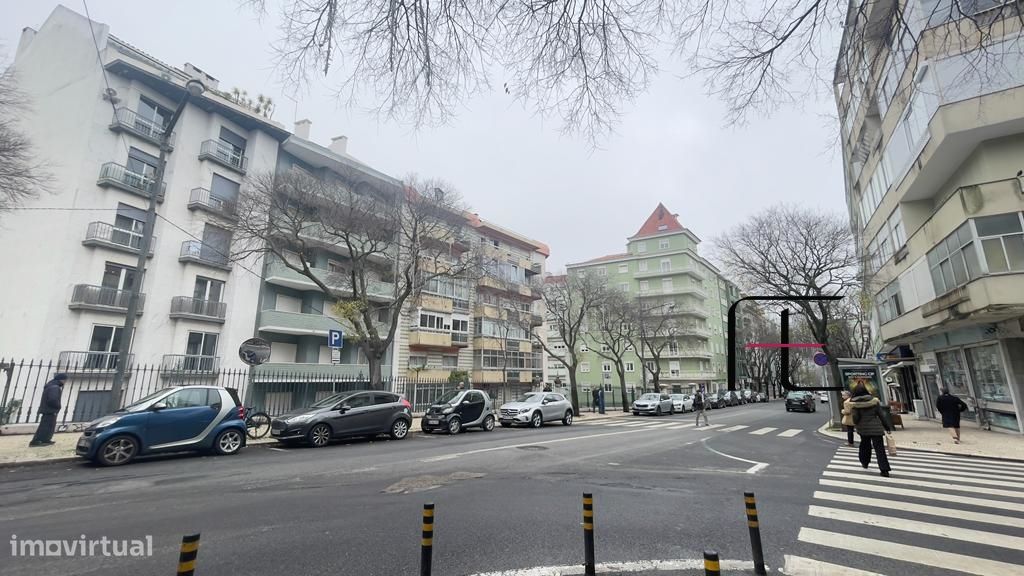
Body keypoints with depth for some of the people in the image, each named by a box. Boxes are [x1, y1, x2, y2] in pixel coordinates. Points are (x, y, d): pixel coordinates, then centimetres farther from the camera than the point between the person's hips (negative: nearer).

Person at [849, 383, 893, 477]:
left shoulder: (855, 404, -9)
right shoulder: (874, 400, -4)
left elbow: (855, 417, -11)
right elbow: (881, 415, -1)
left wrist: (856, 425, 9)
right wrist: (887, 427, 7)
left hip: (863, 428, 0)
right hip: (875, 428, 0)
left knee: (865, 445, 22)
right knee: (879, 448, 1)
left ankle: (865, 462, 35)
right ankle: (884, 469, -5)